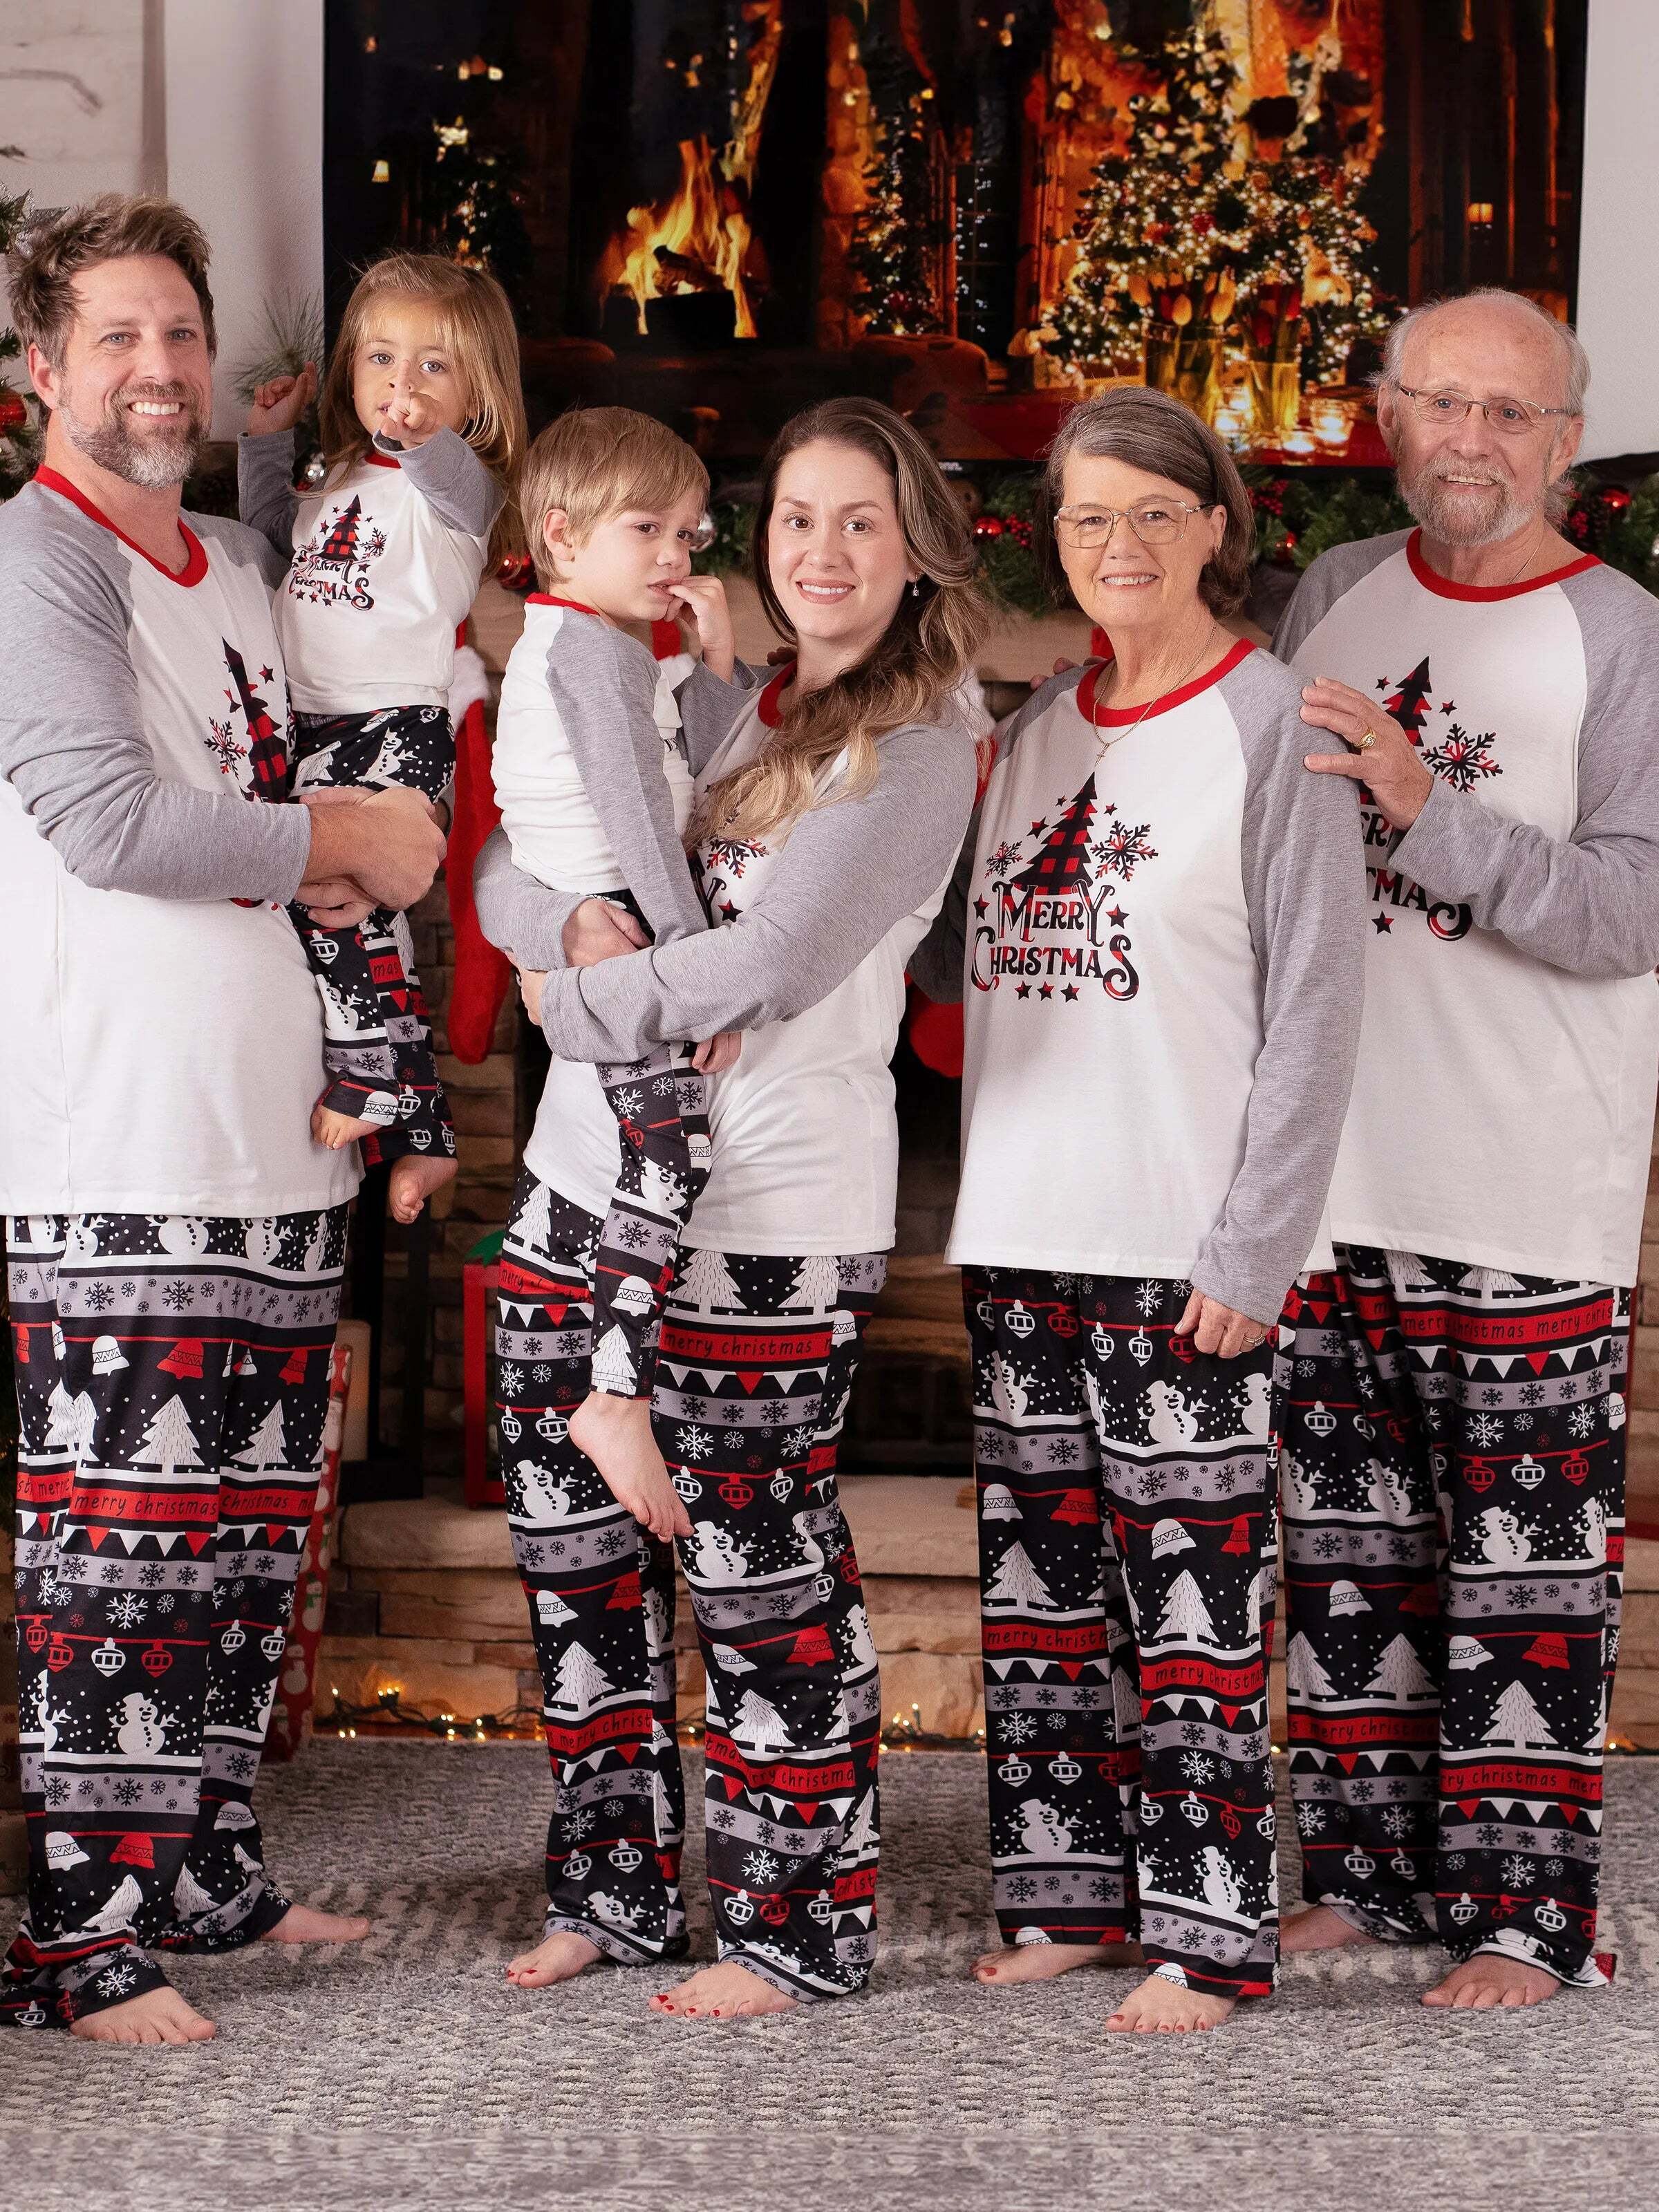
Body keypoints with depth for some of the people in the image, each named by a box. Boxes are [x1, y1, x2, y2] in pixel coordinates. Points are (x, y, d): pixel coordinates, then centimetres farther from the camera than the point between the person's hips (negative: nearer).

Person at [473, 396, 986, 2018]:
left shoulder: (920, 756, -6)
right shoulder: (706, 710, 13)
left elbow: (771, 967, -16)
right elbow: (504, 867, 12)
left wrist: (571, 1006, -7)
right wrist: (574, 922, -10)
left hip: (767, 1216, -7)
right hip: (584, 1175, 7)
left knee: (757, 1569, -1)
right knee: (573, 1550, 12)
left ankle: (804, 1919, 15)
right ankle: (614, 1886, 27)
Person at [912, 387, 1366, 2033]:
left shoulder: (1274, 725, -4)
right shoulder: (1036, 726, 14)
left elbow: (1313, 1013, -8)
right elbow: (958, 958, 19)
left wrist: (1253, 1249, -13)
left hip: (1183, 1244, -6)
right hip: (1020, 1228, 6)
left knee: (1187, 1583, -3)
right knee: (1039, 1572, 11)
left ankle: (1205, 1931, 7)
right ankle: (1067, 1894, 22)